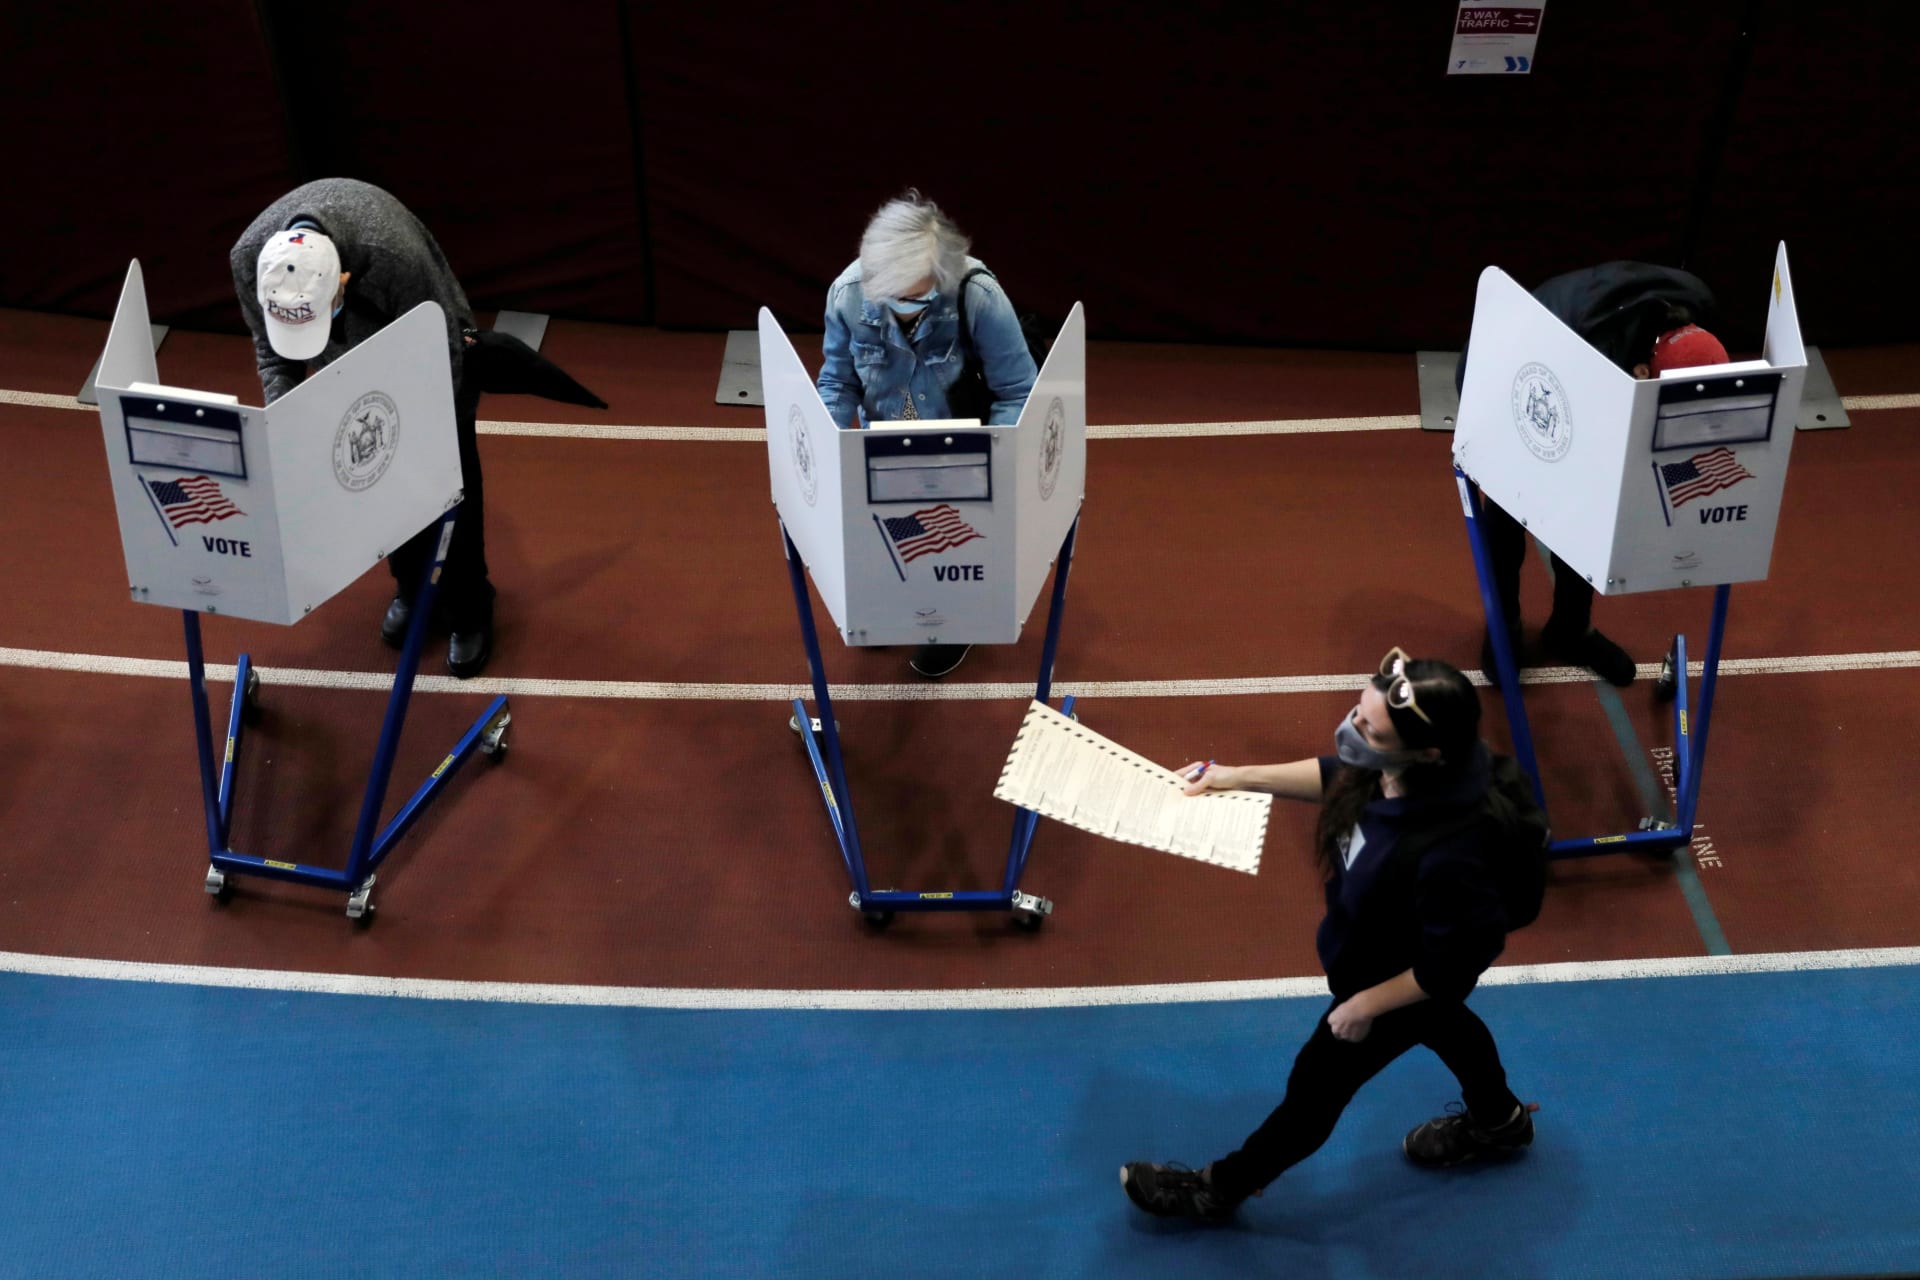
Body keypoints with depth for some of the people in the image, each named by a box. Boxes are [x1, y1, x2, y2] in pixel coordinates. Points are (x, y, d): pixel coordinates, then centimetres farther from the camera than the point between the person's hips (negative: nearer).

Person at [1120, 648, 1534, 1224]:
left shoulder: (1445, 854, -49)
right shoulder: (1391, 767, -28)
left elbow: (1451, 965, -32)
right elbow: (1338, 776, -3)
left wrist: (1368, 1005, -19)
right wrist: (1239, 777, -3)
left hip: (1396, 984, -7)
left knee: (1314, 1089, 18)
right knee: (1441, 1022, 37)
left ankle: (1221, 1188, 45)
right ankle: (1499, 1120, 68)